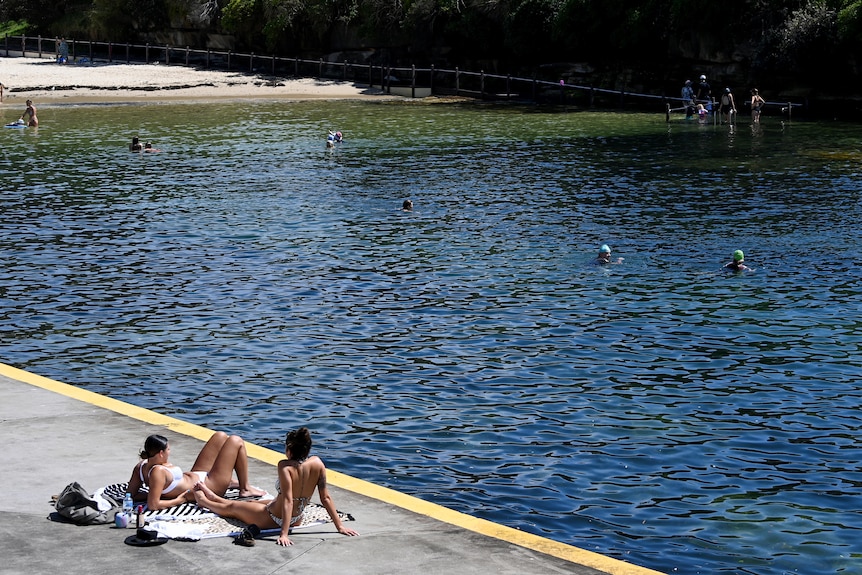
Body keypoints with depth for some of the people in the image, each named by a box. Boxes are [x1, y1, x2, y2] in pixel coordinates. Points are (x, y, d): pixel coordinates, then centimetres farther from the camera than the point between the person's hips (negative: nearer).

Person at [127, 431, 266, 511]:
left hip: (195, 476, 9)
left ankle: (230, 481, 33)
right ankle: (245, 489, 14)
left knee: (220, 436, 18)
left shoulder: (142, 466, -11)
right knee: (236, 441, 0)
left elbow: (132, 494, -1)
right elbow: (153, 505, -39)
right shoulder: (158, 472, -35)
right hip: (210, 486, -9)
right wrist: (178, 500, -26)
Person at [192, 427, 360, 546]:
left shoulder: (285, 466, -31)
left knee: (231, 507, 24)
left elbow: (288, 500, -35)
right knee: (252, 503, 34)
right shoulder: (317, 463, -16)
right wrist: (340, 526, -7)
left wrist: (284, 534, -35)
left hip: (272, 519, -6)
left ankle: (203, 501, 54)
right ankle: (214, 498, 59)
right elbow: (326, 498, -13)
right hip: (296, 518, 6)